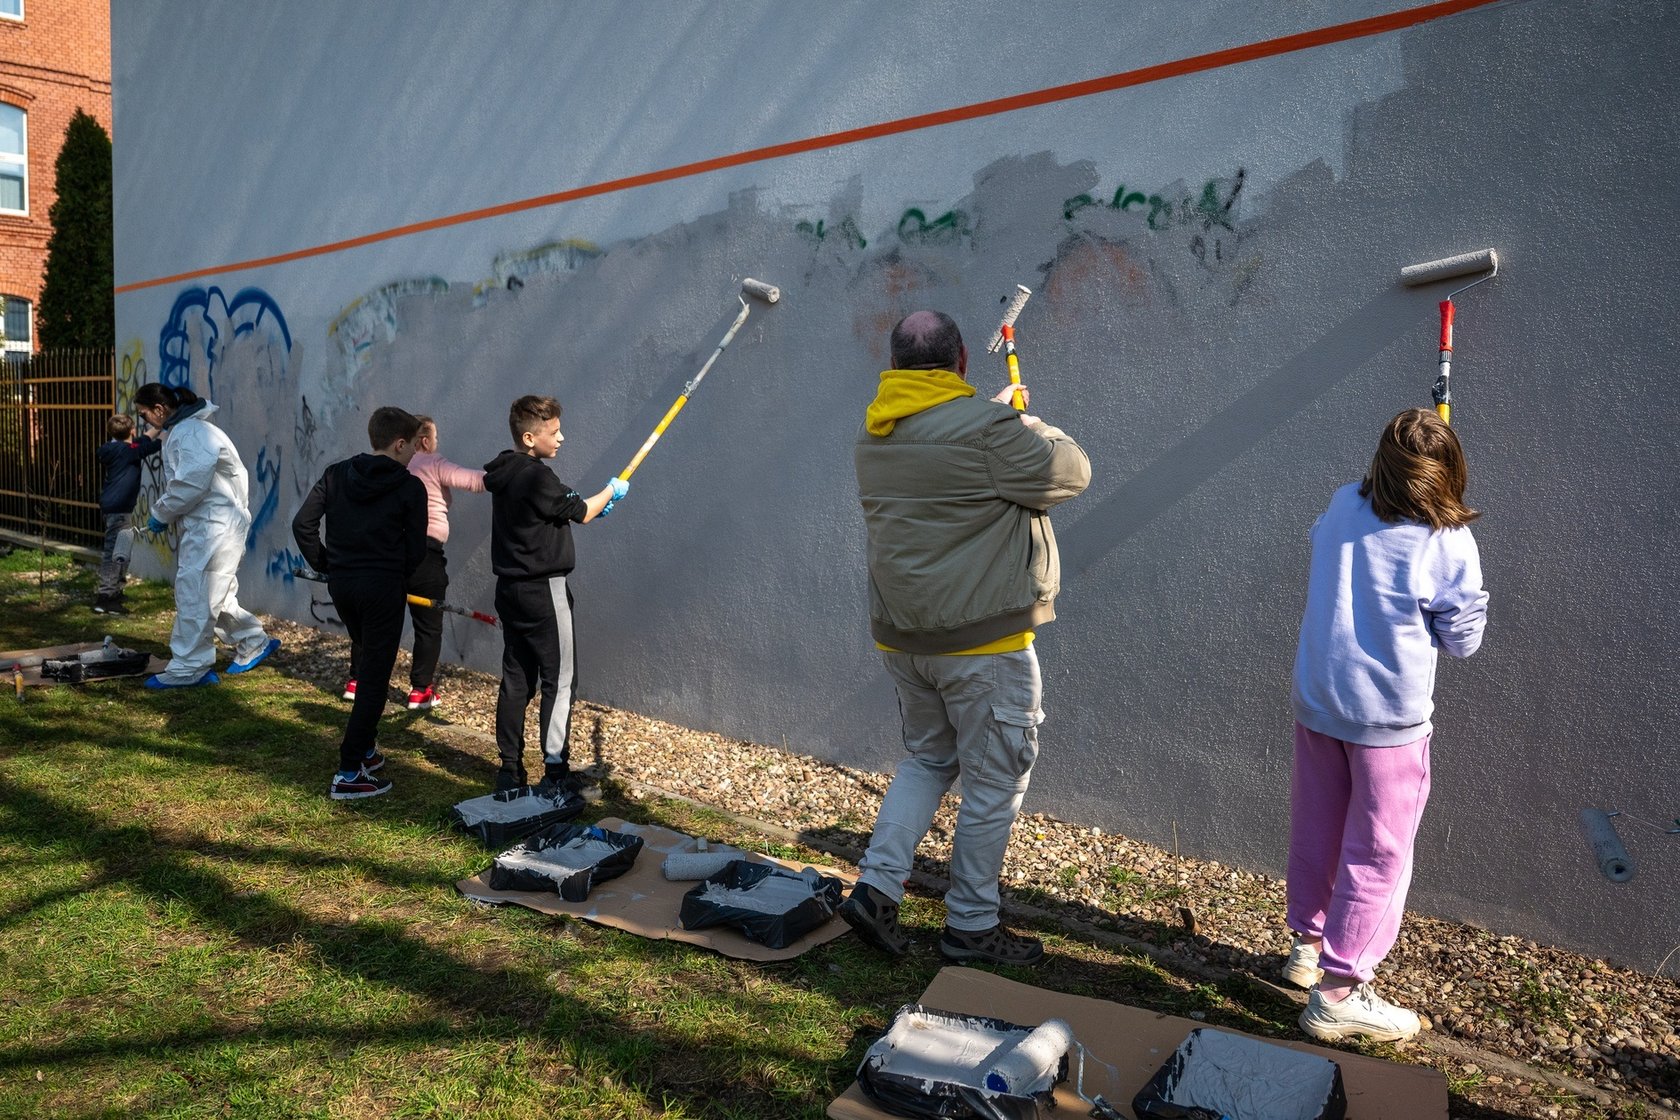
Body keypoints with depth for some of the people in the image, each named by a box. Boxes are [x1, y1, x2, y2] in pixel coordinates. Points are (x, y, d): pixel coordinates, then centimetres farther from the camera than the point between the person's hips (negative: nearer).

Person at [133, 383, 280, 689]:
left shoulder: (191, 434, -18)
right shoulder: (177, 431, 16)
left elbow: (191, 484, -26)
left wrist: (160, 513, -13)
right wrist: (164, 513, 9)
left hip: (216, 524, -11)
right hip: (202, 524, 11)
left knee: (194, 595, -6)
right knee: (211, 594, 17)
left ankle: (188, 669, 0)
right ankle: (255, 642, 27)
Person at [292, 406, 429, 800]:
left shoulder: (336, 474, 5)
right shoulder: (410, 488, -8)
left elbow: (302, 524, 2)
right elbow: (416, 549, -6)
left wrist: (325, 565, 10)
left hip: (341, 585, 6)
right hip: (383, 587, -6)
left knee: (368, 666, 24)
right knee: (374, 678, 0)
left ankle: (365, 748, 31)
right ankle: (349, 774, -1)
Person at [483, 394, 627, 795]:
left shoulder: (505, 472, 10)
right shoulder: (536, 477, -19)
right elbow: (581, 513, -8)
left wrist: (593, 504, 12)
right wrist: (611, 491, 9)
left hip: (510, 589, 9)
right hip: (543, 592, -9)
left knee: (516, 678, 13)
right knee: (560, 679, -2)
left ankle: (510, 769, 19)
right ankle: (555, 771, 0)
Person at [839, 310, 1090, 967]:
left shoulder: (872, 436, 6)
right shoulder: (989, 427, -17)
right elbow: (1072, 473, -8)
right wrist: (1028, 425, 9)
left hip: (900, 636, 7)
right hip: (983, 641, -7)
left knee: (927, 759, 23)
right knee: (995, 780, 8)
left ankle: (875, 885, 15)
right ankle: (970, 926, 18)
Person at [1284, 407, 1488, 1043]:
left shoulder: (1342, 507, -2)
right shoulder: (1448, 542, -17)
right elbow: (1462, 640, -7)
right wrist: (1472, 596, 9)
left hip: (1315, 701, 5)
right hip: (1387, 717, -5)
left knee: (1315, 829, 19)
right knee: (1377, 851, 6)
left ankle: (1307, 945, 36)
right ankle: (1338, 992, 11)